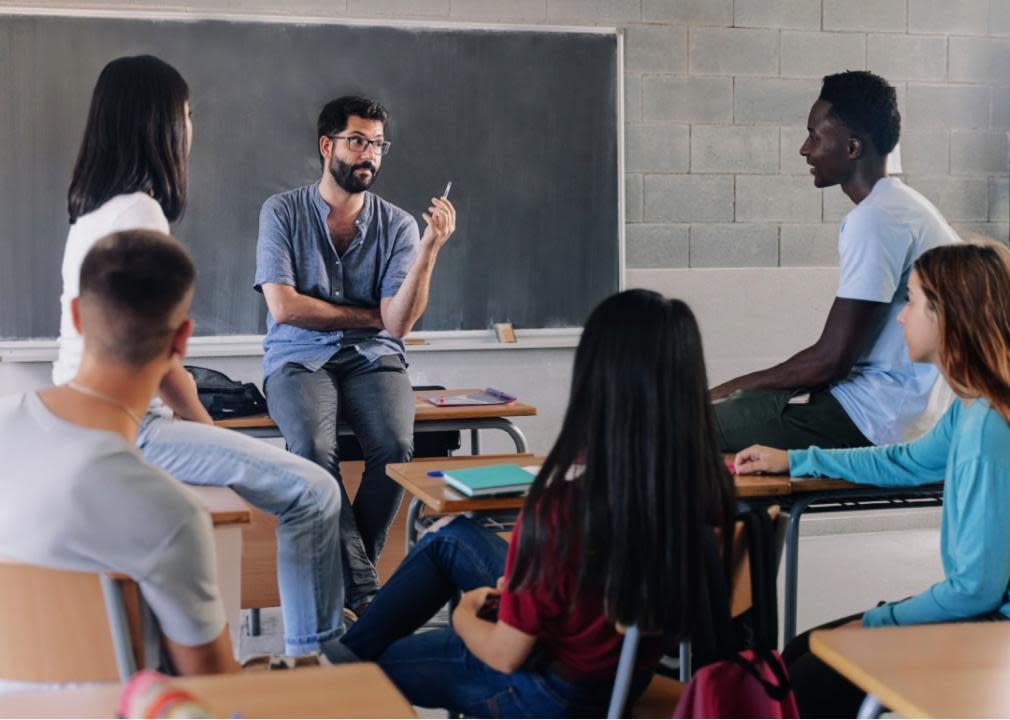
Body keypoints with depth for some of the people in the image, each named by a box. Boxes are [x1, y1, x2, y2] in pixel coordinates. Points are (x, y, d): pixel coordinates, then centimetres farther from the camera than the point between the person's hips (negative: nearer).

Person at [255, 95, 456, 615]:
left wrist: (429, 248, -20)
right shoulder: (282, 212, 2)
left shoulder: (397, 225, 4)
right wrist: (369, 315, -4)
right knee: (312, 447, -33)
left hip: (372, 360, 2)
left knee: (395, 446, -30)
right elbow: (284, 306, -9)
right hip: (299, 360, -1)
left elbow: (398, 323, -8)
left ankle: (344, 573, -9)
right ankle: (364, 590, -22)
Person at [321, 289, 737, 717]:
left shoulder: (566, 503, -34)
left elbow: (505, 655, -21)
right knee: (451, 538, 21)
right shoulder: (708, 484, -18)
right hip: (627, 665, 6)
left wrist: (464, 614, 1)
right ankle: (350, 646, 35)